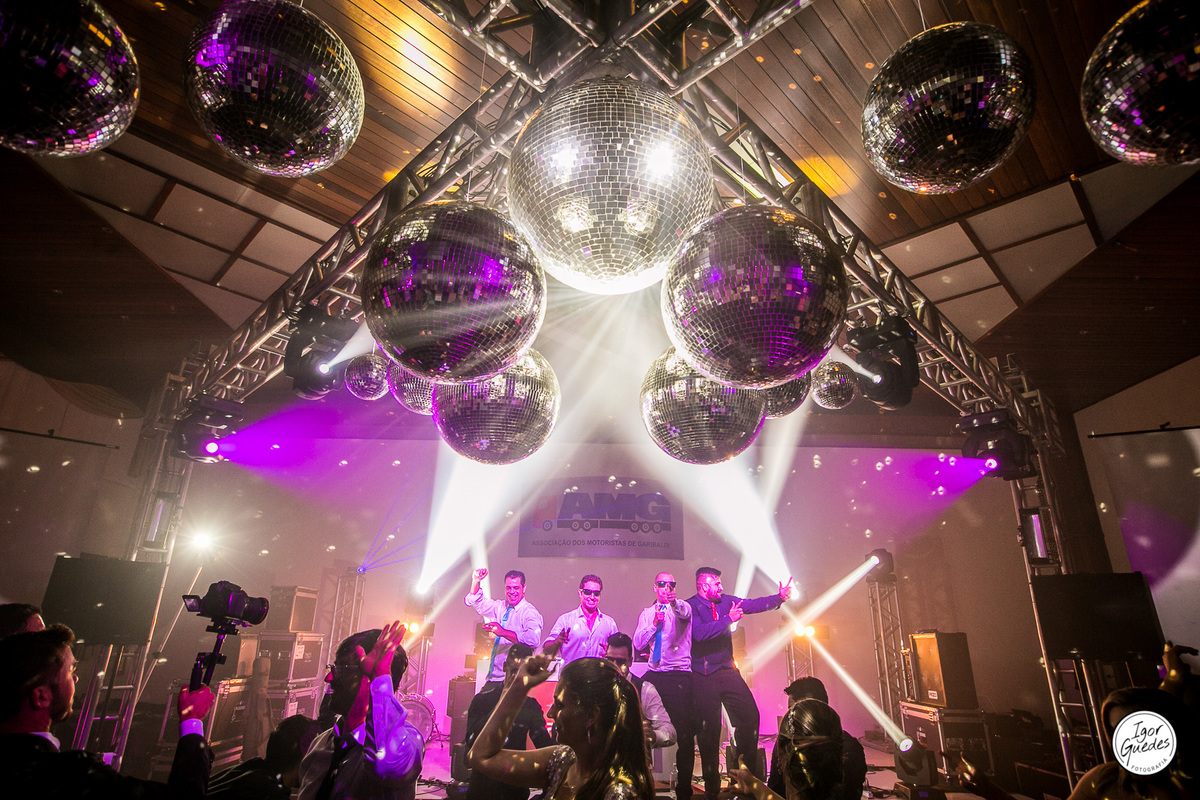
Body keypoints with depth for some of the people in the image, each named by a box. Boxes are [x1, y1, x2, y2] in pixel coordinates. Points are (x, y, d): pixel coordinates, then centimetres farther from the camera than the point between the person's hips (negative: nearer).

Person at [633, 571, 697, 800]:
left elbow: (685, 613, -25)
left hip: (679, 675, -3)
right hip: (654, 675, 4)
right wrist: (654, 624, -10)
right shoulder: (647, 613, 13)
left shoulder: (682, 607, 2)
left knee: (684, 733, -1)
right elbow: (638, 644, 4)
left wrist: (674, 603, -47)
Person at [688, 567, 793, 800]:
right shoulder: (690, 606, -12)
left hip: (728, 670, 6)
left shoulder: (725, 601, 6)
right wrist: (728, 619, -22)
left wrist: (779, 597, -13)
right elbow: (700, 633, -26)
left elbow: (753, 605, 0)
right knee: (709, 728, 3)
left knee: (750, 716, 1)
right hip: (704, 675, -5)